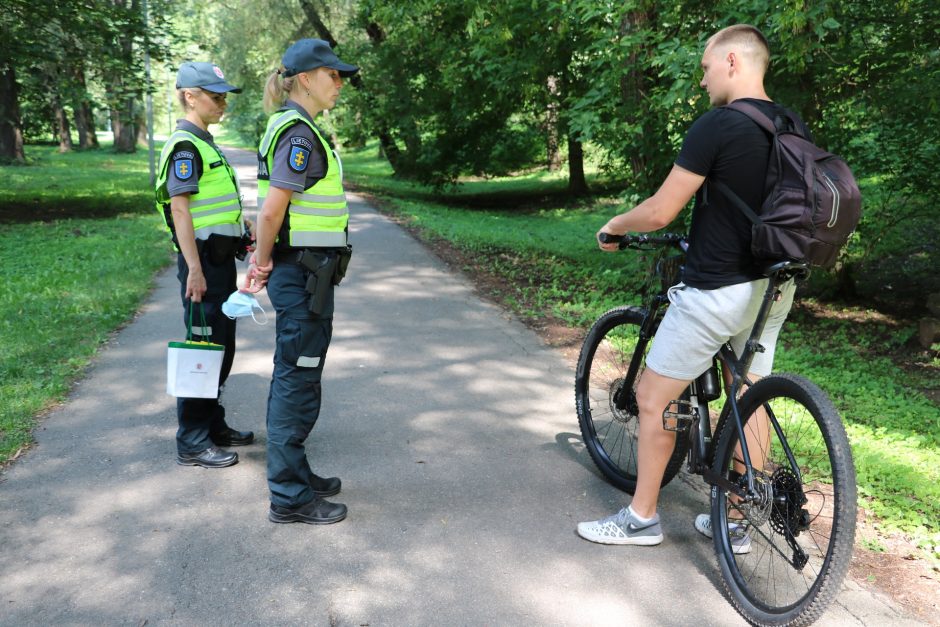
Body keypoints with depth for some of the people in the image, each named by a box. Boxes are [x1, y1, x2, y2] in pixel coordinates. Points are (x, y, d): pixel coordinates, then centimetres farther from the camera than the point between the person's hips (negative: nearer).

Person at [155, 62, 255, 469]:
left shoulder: (204, 144, 17)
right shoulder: (184, 145, -13)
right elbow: (180, 209, -19)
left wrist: (242, 229, 20)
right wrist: (194, 270, -23)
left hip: (221, 258, 10)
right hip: (204, 259, -10)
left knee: (222, 348, 15)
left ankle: (213, 425, 27)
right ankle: (191, 442, 5)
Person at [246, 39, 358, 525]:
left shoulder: (293, 128, 15)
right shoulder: (300, 134, -16)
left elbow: (272, 208, 16)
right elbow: (271, 210, -21)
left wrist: (263, 261, 14)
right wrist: (265, 262, -7)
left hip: (301, 271, 10)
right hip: (303, 273, -10)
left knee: (293, 376, 17)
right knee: (298, 380, -2)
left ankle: (293, 473, 31)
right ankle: (289, 497, 10)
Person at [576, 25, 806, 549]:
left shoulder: (717, 126, -17)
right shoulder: (795, 128, 7)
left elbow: (659, 213, -16)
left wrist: (613, 226, 3)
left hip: (715, 292, -8)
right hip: (773, 289, 8)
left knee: (653, 399, 6)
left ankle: (641, 518, 17)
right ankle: (737, 522, 27)